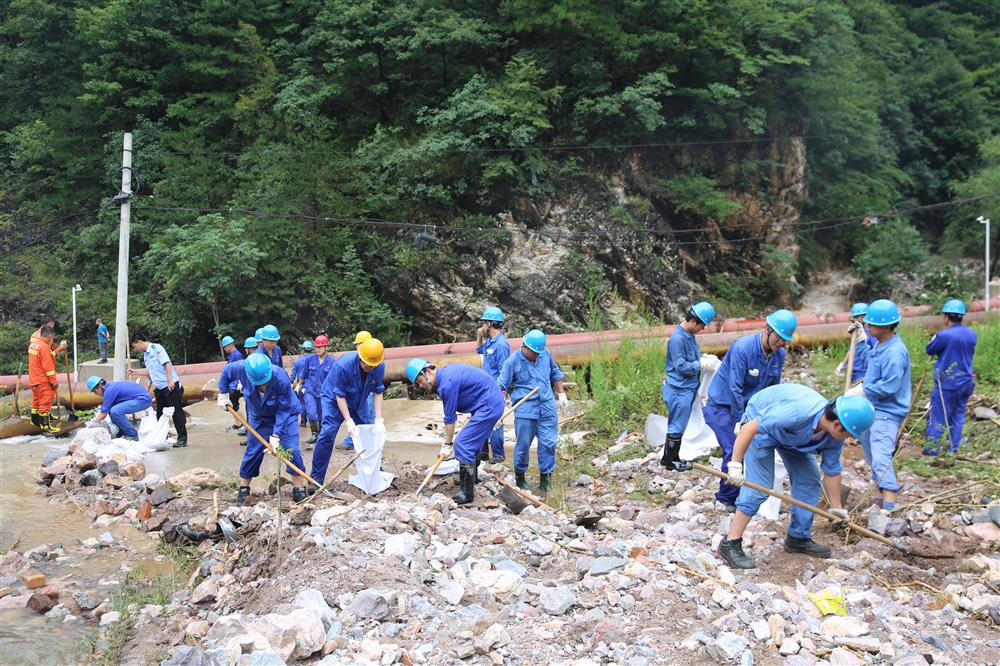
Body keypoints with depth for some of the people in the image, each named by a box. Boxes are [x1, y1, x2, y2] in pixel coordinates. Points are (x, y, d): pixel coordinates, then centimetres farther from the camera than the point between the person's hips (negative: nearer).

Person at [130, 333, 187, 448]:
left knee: (176, 412, -6)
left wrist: (170, 380, -23)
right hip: (159, 388, 9)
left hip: (170, 385, -9)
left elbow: (167, 363, -17)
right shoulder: (145, 355, 18)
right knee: (160, 413, 11)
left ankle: (182, 438, -3)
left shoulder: (156, 348, -8)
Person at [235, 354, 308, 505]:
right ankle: (243, 489, 22)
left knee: (291, 450, -12)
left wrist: (276, 435, -29)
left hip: (286, 414, -3)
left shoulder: (281, 379, -38)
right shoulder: (243, 369, -31)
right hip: (259, 417, 3)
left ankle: (299, 489, -1)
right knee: (253, 451, 6)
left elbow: (284, 410, -28)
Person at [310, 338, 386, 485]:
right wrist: (349, 421, -29)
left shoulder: (380, 367, -22)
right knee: (327, 434, -19)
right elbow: (339, 395, -27)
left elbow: (378, 393, -11)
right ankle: (316, 479, -14)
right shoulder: (344, 364, -35)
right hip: (333, 399, -5)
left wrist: (379, 420, -18)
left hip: (358, 403, 5)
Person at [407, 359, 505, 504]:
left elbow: (450, 418, -13)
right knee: (472, 445, 18)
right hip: (495, 401, 11)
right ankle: (468, 487, 29)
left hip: (489, 406, -10)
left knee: (463, 445, -10)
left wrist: (447, 445, -4)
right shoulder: (446, 372, 11)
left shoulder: (447, 383, -19)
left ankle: (467, 494, -7)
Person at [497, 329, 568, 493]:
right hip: (525, 410, -3)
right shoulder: (513, 361, -8)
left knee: (548, 443, 2)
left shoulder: (545, 354, 4)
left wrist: (562, 394, 21)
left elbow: (555, 375, 20)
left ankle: (545, 478, 13)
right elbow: (501, 387, -6)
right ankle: (519, 476, 22)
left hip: (547, 407, 4)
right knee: (523, 444, 3)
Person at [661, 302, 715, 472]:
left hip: (688, 387, 10)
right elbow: (680, 366, -23)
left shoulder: (689, 334, 6)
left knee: (677, 425, 17)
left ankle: (669, 458, 27)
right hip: (679, 389, -10)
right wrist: (700, 365, -15)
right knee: (677, 426, 2)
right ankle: (671, 460, 14)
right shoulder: (677, 338, -23)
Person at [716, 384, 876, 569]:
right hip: (760, 424, -7)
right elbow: (749, 428, -38)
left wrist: (837, 508, 7)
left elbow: (832, 471, -1)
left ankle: (799, 538, 21)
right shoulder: (797, 412, -42)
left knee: (809, 480, 5)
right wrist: (735, 464, -37)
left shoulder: (835, 437, -18)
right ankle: (730, 544, -10)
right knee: (759, 487, -15)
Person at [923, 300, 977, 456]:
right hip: (966, 382, 6)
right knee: (958, 415, 15)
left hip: (947, 383, -6)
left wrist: (935, 338, 11)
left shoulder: (944, 335, -19)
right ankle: (953, 448, 20)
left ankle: (932, 449, 3)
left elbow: (929, 350, -5)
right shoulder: (971, 334, 1)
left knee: (937, 416, 1)